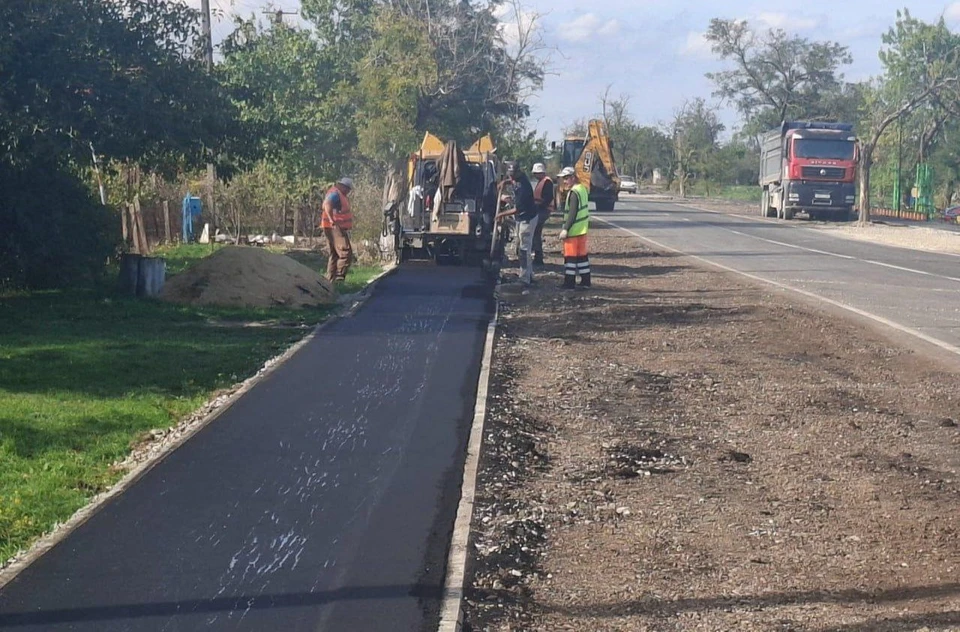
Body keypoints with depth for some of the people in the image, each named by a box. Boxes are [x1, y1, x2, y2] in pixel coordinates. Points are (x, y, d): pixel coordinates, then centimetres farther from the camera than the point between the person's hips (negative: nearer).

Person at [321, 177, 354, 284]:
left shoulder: (339, 194, 20)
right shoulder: (335, 194, -13)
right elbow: (327, 205, -33)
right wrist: (332, 221, -39)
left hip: (337, 228, 11)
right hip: (335, 229, -11)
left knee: (334, 255, 15)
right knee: (346, 254, -15)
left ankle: (331, 279, 18)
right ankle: (339, 278, -19)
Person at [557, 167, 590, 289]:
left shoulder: (574, 193, -17)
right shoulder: (583, 189, 11)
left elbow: (572, 213, -23)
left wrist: (565, 229, -22)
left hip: (573, 231, -9)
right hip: (582, 229, 9)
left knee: (570, 256, -4)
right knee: (582, 255, 15)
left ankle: (569, 283, -2)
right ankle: (586, 281, 20)